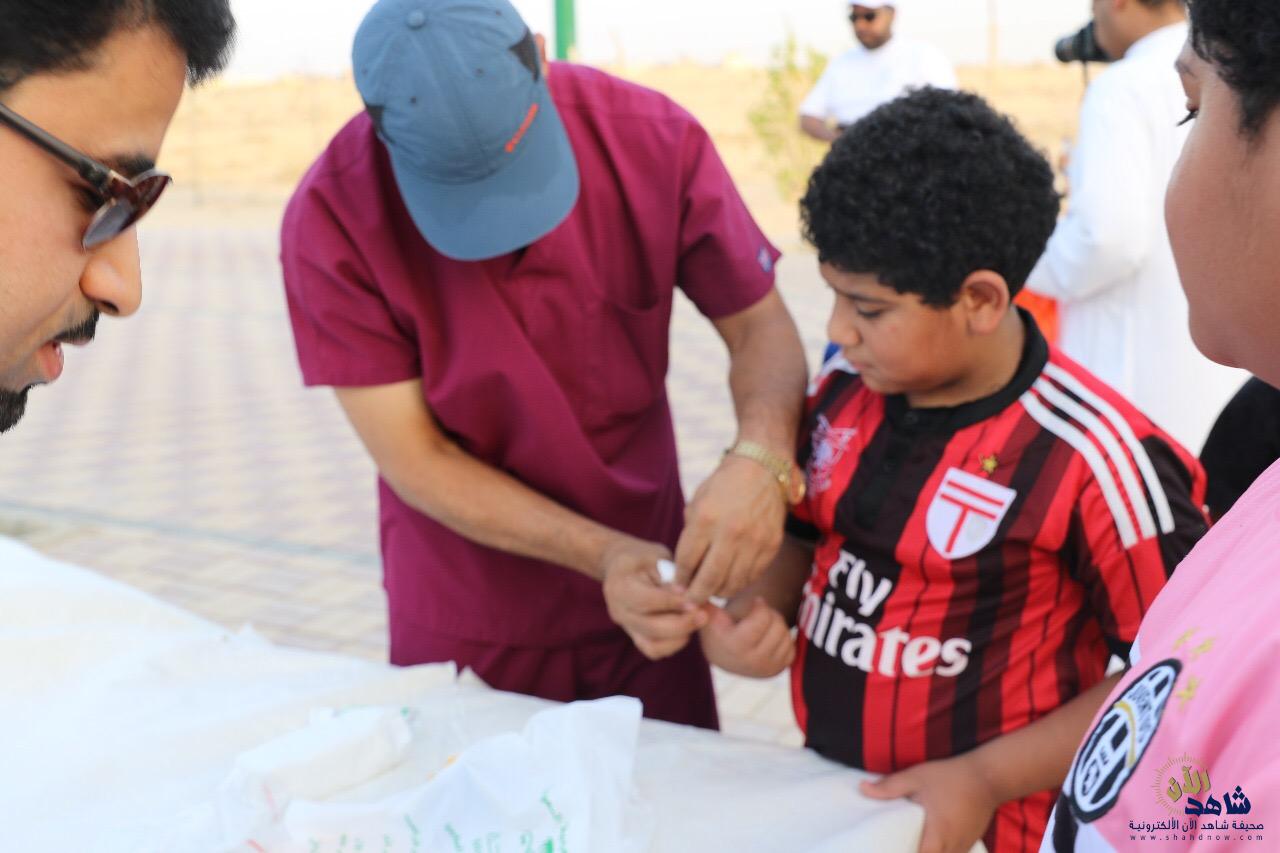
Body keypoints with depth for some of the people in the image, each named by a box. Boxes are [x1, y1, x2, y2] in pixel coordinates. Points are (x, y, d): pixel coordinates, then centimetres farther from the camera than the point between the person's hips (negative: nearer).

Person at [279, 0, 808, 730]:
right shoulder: (331, 220, -21)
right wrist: (602, 554, -28)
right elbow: (414, 461, -17)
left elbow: (761, 326, -8)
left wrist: (760, 458, -29)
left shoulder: (655, 139, -17)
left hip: (645, 592, 2)